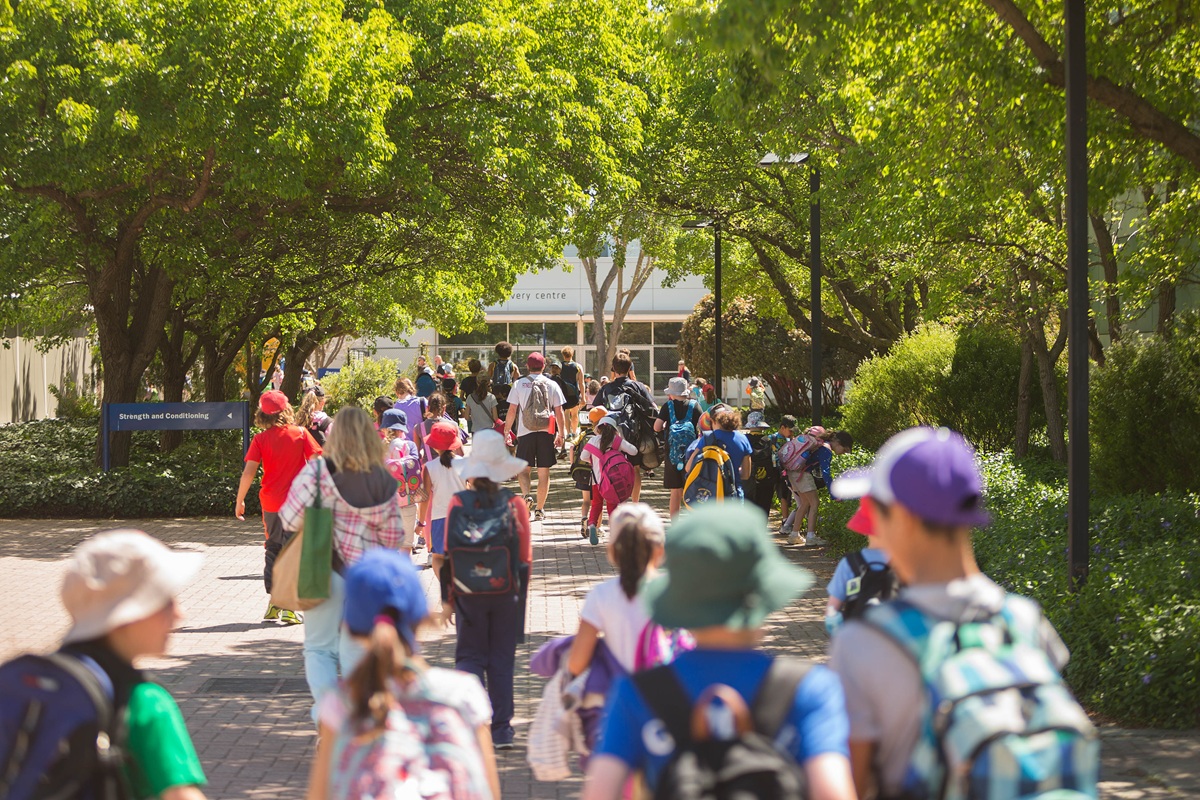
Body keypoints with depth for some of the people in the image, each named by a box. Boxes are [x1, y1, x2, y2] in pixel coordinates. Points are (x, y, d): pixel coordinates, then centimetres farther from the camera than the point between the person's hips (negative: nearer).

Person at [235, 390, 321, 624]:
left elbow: (249, 472, -9)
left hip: (270, 503, 1)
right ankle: (288, 607, -4)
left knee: (272, 550, 16)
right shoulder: (301, 434, -4)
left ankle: (272, 603, 15)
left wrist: (240, 500, 0)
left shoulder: (260, 439, -4)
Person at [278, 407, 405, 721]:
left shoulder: (318, 470, -11)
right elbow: (393, 539, -1)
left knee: (319, 647, 10)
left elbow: (290, 519, -14)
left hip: (325, 569, -2)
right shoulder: (384, 483, -5)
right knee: (356, 653, 13)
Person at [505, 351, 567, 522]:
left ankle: (527, 496, -17)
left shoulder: (519, 384, 0)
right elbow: (559, 412, 2)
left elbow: (512, 411, -1)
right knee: (544, 472, 7)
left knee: (524, 469, 9)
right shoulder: (552, 385, 2)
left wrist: (506, 432, 8)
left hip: (525, 432, -1)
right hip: (546, 432, 1)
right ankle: (540, 509, 10)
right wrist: (561, 434, 10)